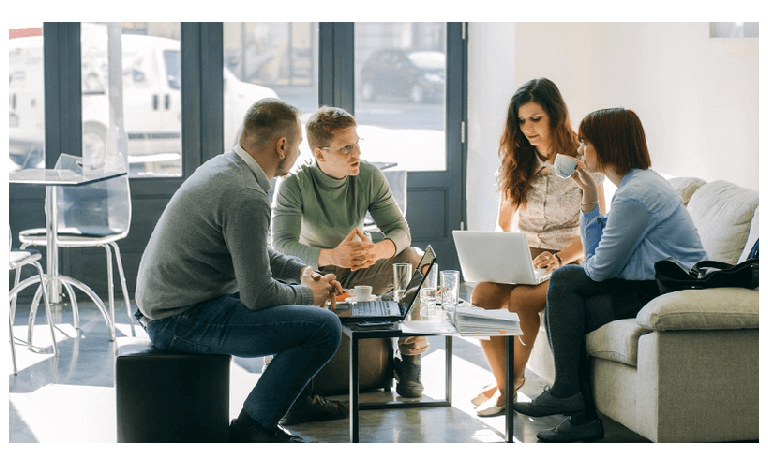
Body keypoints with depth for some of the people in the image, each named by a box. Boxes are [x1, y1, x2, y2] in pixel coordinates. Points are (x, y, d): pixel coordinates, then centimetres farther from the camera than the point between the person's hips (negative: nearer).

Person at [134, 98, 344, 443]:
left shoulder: (222, 167, 10)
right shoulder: (247, 198, -22)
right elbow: (258, 295, -20)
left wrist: (302, 271, 14)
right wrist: (308, 294, -2)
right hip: (184, 321, -11)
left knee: (294, 289, 26)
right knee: (325, 327, -18)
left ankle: (301, 397, 34)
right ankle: (252, 427, -4)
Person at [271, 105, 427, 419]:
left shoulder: (370, 177, -7)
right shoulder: (293, 185, -18)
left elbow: (400, 230, -11)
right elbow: (282, 246, -29)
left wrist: (377, 250, -37)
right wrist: (331, 255, -48)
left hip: (359, 274, 3)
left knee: (412, 259, -21)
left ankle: (410, 358, -8)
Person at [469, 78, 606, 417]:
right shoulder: (516, 162, 10)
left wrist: (560, 259, -21)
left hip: (570, 258, -4)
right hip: (524, 256, 4)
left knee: (522, 299, -33)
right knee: (482, 296, -27)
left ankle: (511, 381, -11)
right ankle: (503, 381, -13)